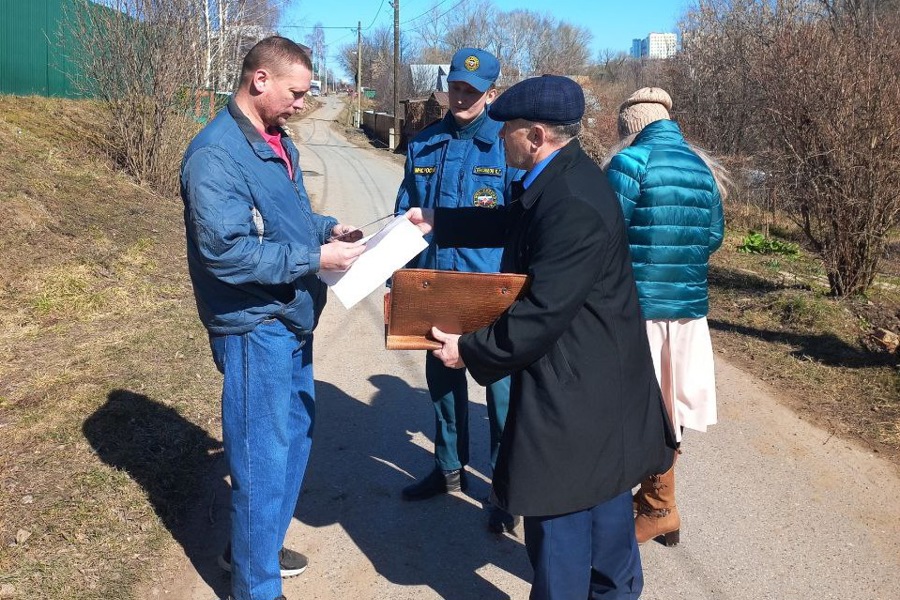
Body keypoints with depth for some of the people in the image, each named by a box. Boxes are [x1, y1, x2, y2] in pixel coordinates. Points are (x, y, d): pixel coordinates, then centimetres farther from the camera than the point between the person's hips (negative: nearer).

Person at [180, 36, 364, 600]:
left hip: (291, 321, 10)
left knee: (294, 436, 21)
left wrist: (327, 226, 3)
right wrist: (315, 257, -23)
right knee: (263, 459, 2)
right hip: (254, 327, -9)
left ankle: (256, 546, 41)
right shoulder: (216, 154, -20)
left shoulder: (278, 142, 9)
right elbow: (226, 252, -26)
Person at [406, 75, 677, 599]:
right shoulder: (563, 179, 4)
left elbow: (543, 315, -27)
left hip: (573, 389, -11)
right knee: (604, 501, 25)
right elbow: (510, 225, 21)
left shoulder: (573, 205, -27)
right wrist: (439, 223, 17)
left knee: (559, 514, 5)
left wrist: (470, 350, -17)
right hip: (602, 378, 11)